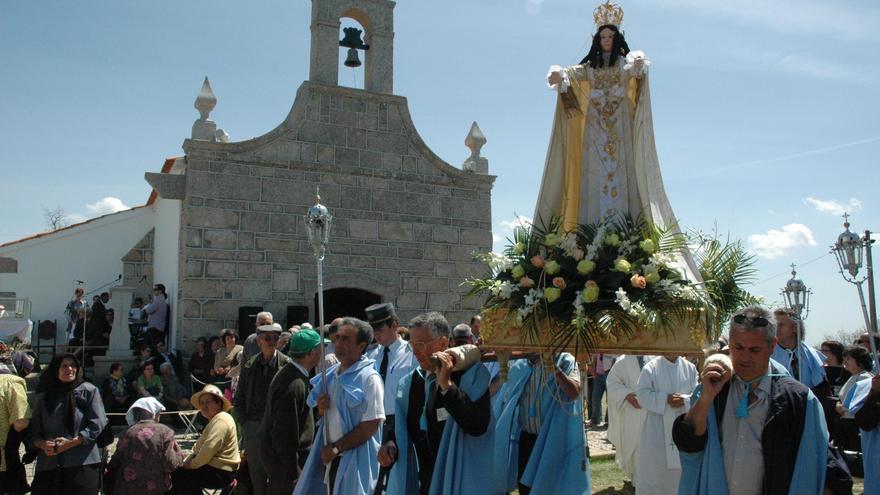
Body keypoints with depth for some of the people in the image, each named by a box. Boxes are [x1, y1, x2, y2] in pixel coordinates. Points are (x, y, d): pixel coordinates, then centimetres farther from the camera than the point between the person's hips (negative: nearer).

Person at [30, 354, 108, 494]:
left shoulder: (88, 390, 5)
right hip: (48, 463, 3)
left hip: (82, 462, -3)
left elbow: (98, 424, -3)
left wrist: (71, 443, -12)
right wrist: (43, 444, -9)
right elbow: (34, 432, 12)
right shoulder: (43, 397, 15)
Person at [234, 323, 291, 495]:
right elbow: (239, 398, 12)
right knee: (257, 476, 11)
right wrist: (244, 423, 3)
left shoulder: (287, 364, -5)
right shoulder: (249, 366, 6)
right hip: (253, 427, 3)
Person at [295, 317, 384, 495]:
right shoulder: (330, 375, 6)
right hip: (329, 456, 6)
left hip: (354, 458, -6)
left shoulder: (369, 379, -15)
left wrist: (336, 448, -13)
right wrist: (321, 408, -6)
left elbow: (371, 425, -17)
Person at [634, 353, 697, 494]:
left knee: (680, 469, 10)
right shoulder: (651, 367, -4)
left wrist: (684, 400, -18)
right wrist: (665, 399, -18)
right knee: (654, 468, 3)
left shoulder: (690, 368, 4)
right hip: (656, 427, -2)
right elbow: (642, 394, -9)